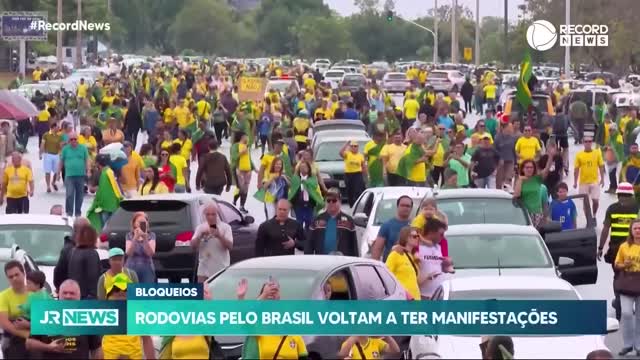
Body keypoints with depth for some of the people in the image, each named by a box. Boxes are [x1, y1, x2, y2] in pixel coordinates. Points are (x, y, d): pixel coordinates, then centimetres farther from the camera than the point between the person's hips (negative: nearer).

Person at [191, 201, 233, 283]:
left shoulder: (225, 227, -1)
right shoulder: (201, 228, 6)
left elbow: (230, 246, -10)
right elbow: (193, 245, -3)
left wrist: (219, 236, -26)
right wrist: (200, 235, -21)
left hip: (221, 270, -2)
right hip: (204, 270, 2)